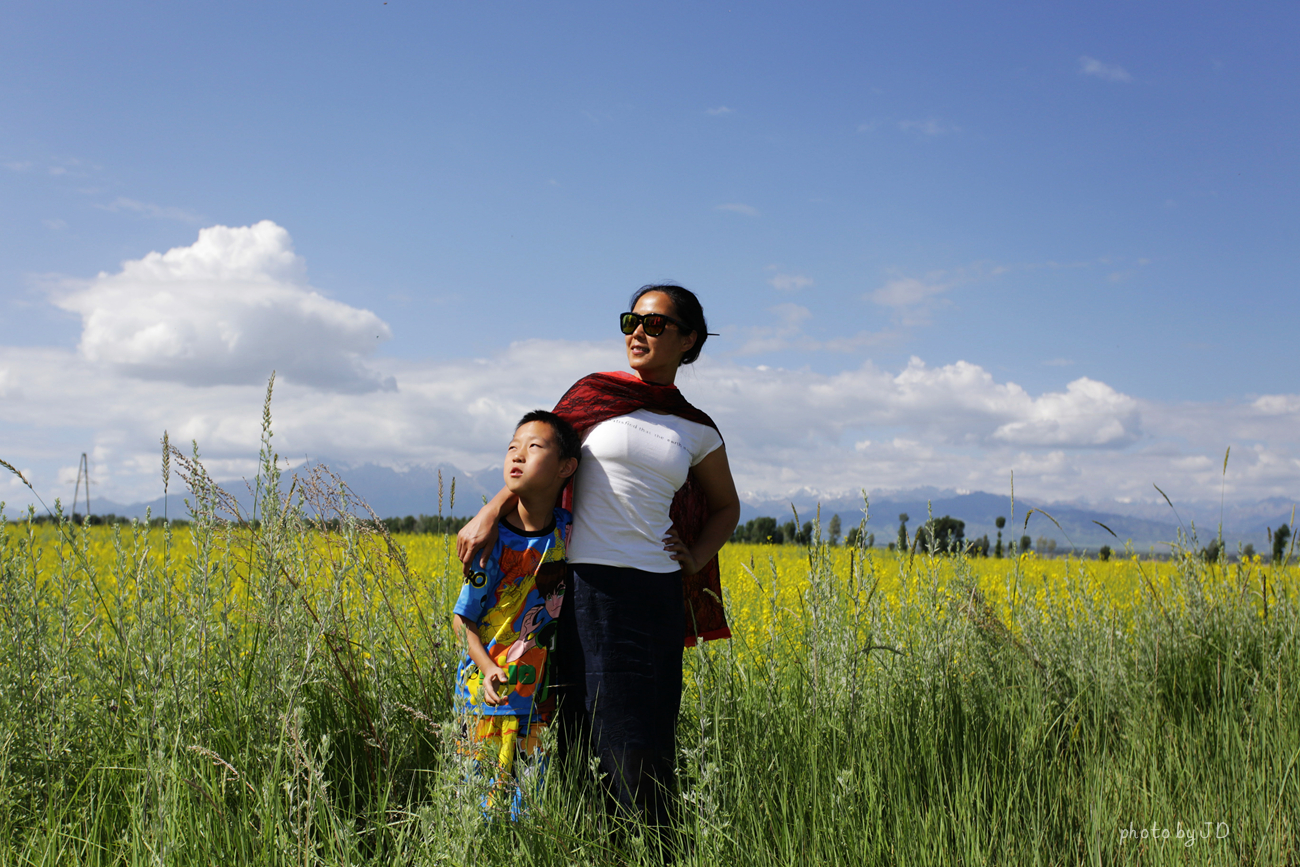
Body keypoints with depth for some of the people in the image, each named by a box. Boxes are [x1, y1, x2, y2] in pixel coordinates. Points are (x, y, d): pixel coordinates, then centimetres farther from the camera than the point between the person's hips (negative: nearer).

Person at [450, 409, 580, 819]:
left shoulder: (568, 529, -1)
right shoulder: (494, 539, -13)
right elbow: (462, 619, -7)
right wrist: (486, 667, -20)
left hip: (537, 694, 3)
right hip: (487, 690, -3)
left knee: (527, 794, 9)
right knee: (480, 795, 3)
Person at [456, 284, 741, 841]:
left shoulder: (698, 432, 10)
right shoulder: (594, 395, 6)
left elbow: (725, 506, 24)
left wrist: (696, 561, 8)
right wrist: (489, 512, -2)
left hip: (656, 597, 1)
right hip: (585, 588, -1)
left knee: (643, 745, 1)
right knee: (583, 735, -1)